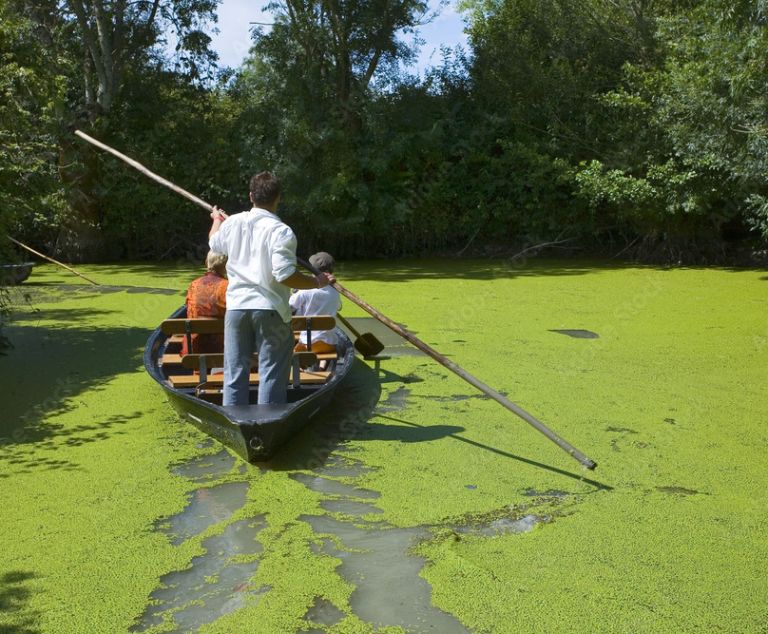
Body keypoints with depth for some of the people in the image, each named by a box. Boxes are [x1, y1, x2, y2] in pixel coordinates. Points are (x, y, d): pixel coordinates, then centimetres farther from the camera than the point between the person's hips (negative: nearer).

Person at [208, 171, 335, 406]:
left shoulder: (232, 223, 5)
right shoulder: (280, 231, -13)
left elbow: (214, 243, 27)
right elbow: (284, 274, -21)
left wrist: (217, 220, 47)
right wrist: (317, 282, -7)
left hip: (236, 307, 5)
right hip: (270, 309, -5)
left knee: (235, 372, 13)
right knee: (271, 374, 4)